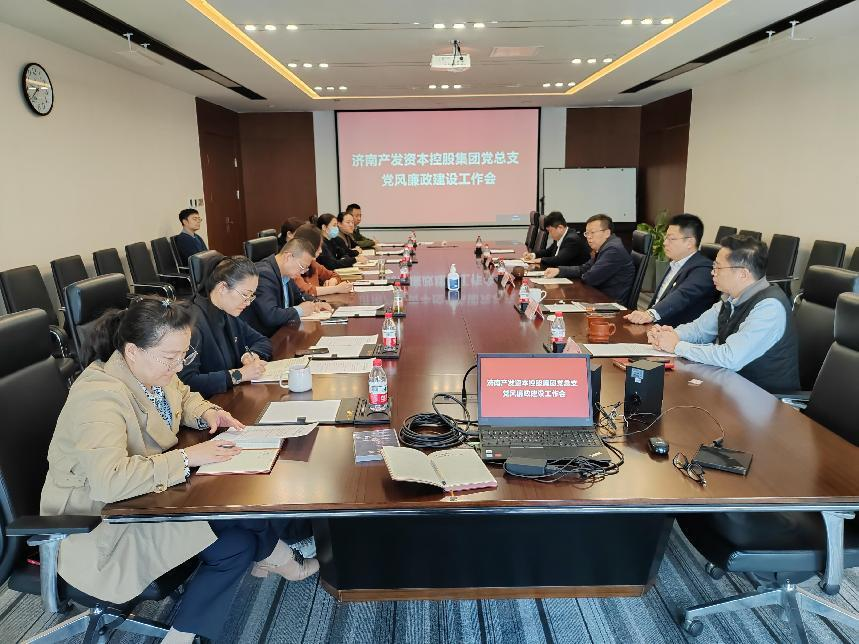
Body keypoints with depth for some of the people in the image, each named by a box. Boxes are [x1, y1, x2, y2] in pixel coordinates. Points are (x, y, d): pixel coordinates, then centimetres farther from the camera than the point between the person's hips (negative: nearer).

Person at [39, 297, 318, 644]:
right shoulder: (99, 396, -30)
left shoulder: (152, 369, -4)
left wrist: (205, 413, -3)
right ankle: (275, 555, 13)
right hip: (101, 526, -9)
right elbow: (109, 480, -41)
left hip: (149, 490, 9)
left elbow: (181, 396, 19)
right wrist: (187, 457, -34)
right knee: (236, 544, -18)